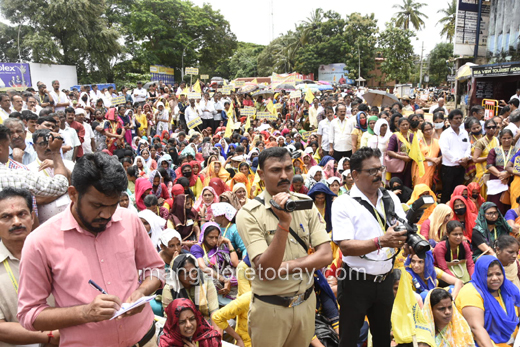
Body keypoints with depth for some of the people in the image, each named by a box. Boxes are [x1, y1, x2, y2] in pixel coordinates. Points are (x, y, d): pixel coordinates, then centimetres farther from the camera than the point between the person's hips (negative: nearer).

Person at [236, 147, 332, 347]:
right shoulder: (248, 214, -17)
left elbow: (325, 256, -9)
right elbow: (265, 270, -24)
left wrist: (283, 267, -19)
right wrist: (284, 222, -34)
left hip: (306, 302, 4)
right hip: (270, 308, -4)